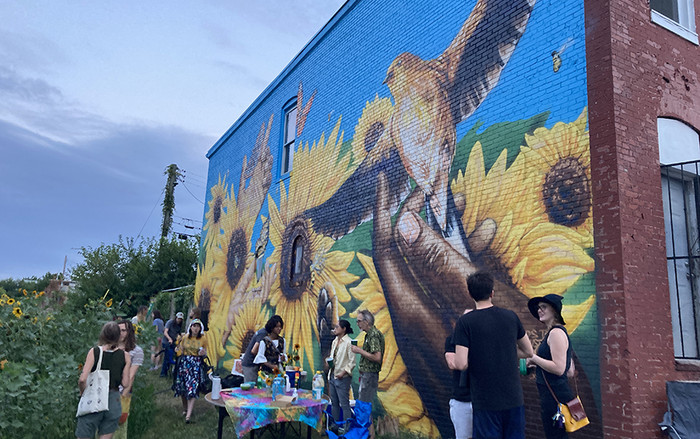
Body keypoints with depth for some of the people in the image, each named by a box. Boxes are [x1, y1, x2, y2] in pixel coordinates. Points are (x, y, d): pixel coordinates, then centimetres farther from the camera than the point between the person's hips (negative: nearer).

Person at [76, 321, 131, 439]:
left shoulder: (94, 351, -8)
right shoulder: (125, 356, -3)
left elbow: (82, 379, -16)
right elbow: (125, 383, -2)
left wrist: (83, 392, 3)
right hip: (114, 401, 2)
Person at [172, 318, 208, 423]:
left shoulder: (203, 339, 1)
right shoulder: (185, 337, 2)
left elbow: (205, 353, 12)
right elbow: (180, 352, 7)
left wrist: (203, 353, -10)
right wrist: (179, 342, -8)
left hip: (196, 365, -2)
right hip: (184, 363, 2)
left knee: (192, 389, -11)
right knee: (182, 387, 6)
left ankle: (188, 414, -13)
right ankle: (185, 407, 32)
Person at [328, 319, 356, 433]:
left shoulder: (348, 342, -13)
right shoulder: (335, 341, 12)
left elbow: (352, 362, -15)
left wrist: (343, 372, -19)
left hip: (342, 378, -8)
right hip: (332, 376, 8)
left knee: (344, 404, -2)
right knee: (334, 403, 16)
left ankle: (347, 428, 7)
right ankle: (336, 425, 27)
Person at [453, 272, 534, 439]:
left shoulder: (465, 322, -11)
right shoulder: (511, 316, 2)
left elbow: (461, 364, -17)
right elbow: (528, 352, 14)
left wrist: (453, 359, 4)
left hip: (486, 402, -4)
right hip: (514, 398, 4)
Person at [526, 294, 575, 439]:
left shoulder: (556, 332, -14)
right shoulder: (559, 331, 17)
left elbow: (559, 368, -23)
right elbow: (570, 370, 20)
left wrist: (533, 358, -14)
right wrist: (537, 367, 15)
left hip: (554, 396, -11)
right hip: (553, 395, 11)